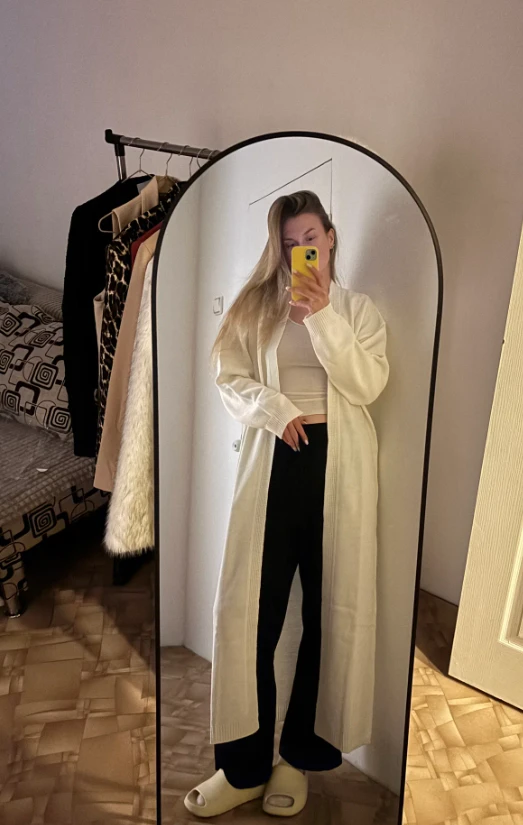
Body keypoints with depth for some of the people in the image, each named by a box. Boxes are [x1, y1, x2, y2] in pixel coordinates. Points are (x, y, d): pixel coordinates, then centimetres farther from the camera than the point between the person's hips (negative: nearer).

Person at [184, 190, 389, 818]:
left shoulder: (357, 308, 10)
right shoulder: (255, 304, 12)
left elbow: (368, 384, -5)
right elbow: (229, 378, 5)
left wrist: (322, 315, -13)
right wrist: (274, 408, -13)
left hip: (339, 465, 0)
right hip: (273, 461, 0)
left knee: (329, 611, 6)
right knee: (251, 608, -1)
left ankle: (299, 757, 25)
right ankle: (244, 766, 17)